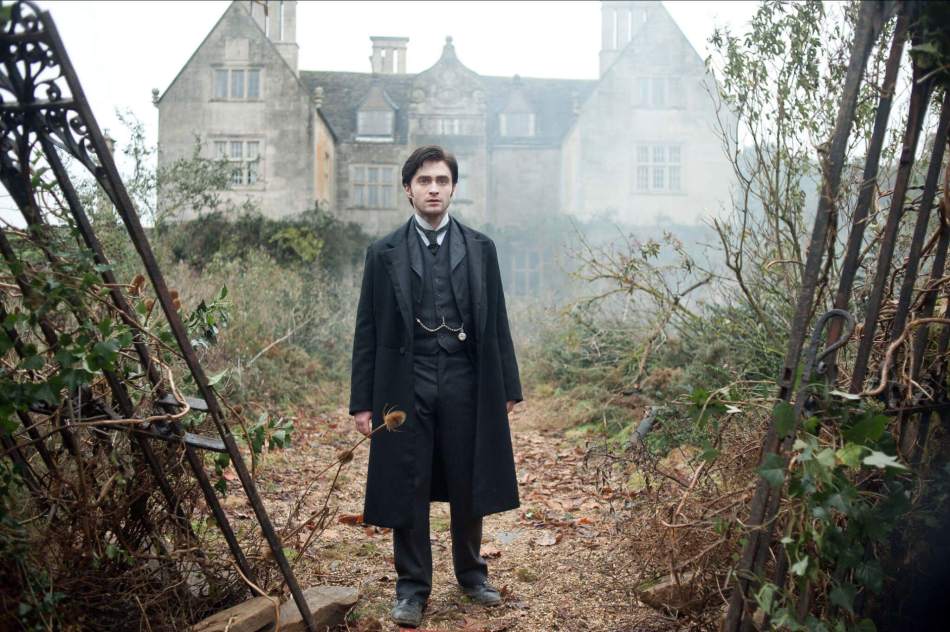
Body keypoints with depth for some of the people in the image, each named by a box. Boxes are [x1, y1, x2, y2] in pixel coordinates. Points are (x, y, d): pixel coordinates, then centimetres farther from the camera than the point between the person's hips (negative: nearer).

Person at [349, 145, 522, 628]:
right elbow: (368, 331, 3)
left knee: (469, 487, 11)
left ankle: (471, 574, 31)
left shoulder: (480, 249, 8)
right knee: (408, 491, 5)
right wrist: (362, 401, -1)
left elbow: (496, 322, 9)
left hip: (466, 383, 1)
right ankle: (411, 588, 20)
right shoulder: (383, 253, 4)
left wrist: (508, 387, 6)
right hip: (406, 385, -1)